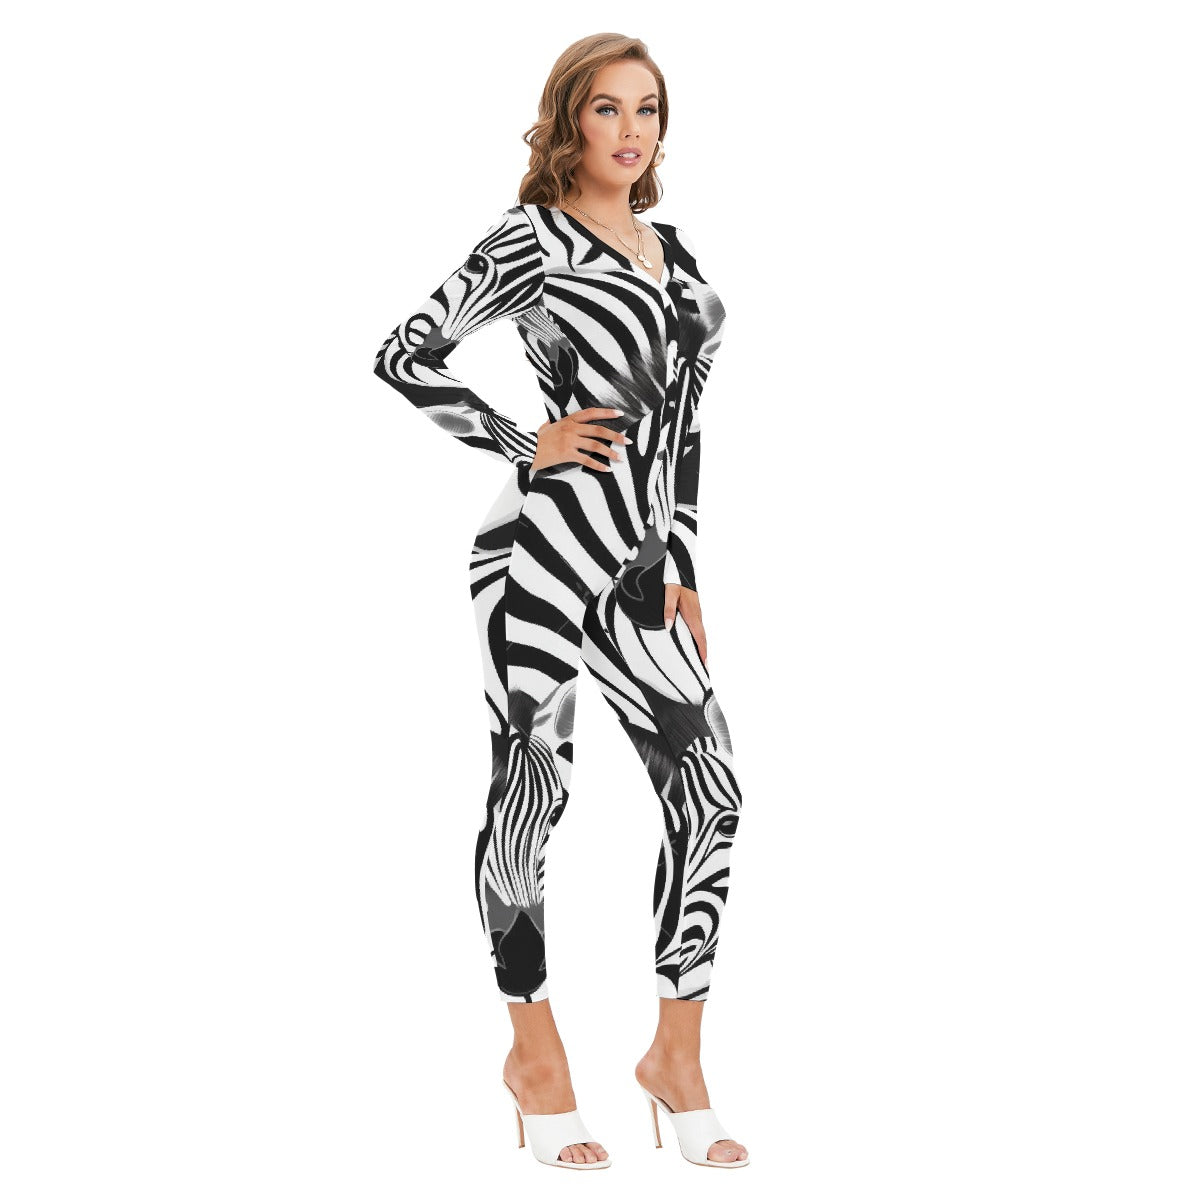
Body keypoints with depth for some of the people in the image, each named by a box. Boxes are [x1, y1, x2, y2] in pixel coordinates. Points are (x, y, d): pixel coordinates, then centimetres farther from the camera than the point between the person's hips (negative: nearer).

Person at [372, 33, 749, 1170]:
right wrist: (522, 443, -8)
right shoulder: (530, 240, -3)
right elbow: (404, 355, -6)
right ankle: (535, 1054, 17)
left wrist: (682, 574, 18)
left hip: (638, 562, 7)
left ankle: (677, 1054, 10)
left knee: (710, 786, -1)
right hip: (546, 550, -6)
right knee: (532, 787, 2)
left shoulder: (675, 253, 17)